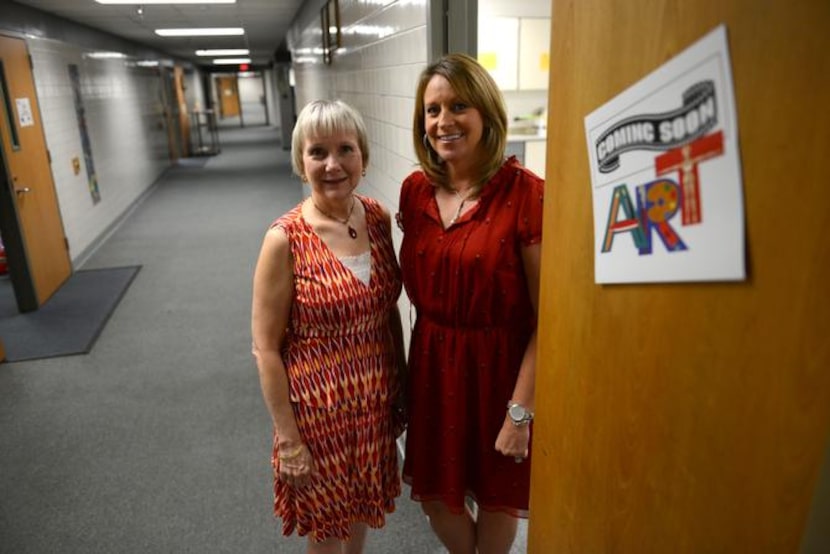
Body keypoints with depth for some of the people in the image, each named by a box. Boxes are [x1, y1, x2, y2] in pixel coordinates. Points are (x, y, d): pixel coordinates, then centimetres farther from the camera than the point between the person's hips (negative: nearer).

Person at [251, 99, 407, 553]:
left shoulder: (379, 218, -5)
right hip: (320, 406, -4)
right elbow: (266, 348, -14)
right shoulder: (285, 239, -19)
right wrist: (287, 438, -12)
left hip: (377, 399, 5)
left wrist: (402, 384, 9)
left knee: (363, 500, 27)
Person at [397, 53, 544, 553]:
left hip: (498, 367, -4)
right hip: (432, 364, 5)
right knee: (436, 494, 22)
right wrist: (405, 374, 9)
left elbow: (547, 316, -17)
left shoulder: (525, 193, -18)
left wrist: (520, 412, -16)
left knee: (497, 496, 20)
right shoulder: (415, 190, -1)